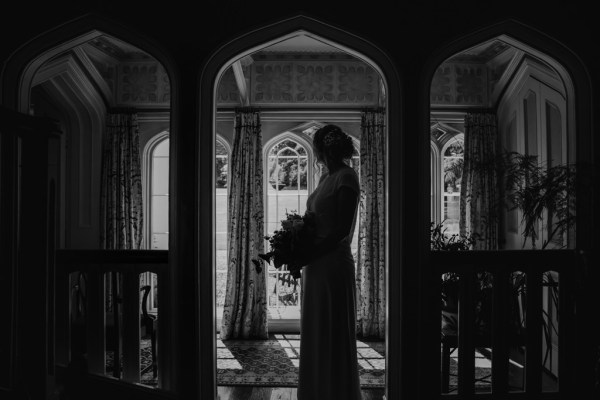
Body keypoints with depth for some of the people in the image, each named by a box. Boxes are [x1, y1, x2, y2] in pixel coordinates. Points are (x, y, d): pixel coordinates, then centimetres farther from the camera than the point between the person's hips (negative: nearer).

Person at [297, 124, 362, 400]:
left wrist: (310, 252, -17)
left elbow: (343, 229, -17)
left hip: (333, 264, -9)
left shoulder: (346, 177, -11)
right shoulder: (326, 177, 14)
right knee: (315, 334, 15)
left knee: (333, 335, 2)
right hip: (316, 265, 9)